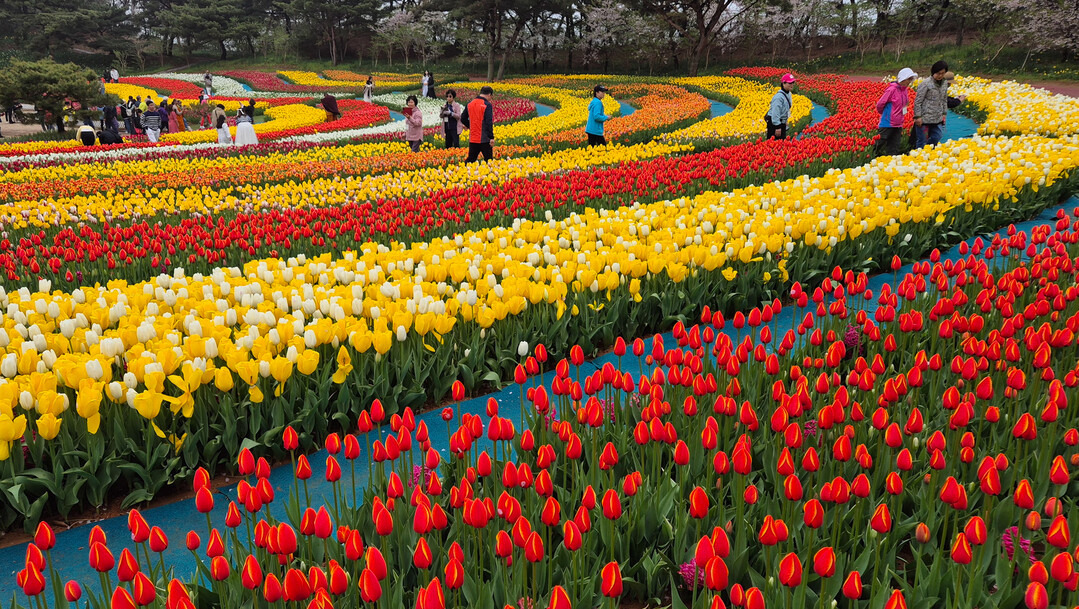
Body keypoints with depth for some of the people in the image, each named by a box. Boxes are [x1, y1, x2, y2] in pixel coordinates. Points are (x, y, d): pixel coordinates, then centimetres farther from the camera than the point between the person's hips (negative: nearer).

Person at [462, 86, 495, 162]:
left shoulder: (470, 104, 8)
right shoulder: (487, 105, -11)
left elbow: (463, 119, 15)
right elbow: (489, 122, -18)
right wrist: (491, 137, -16)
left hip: (472, 139, 5)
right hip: (484, 139, -5)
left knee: (471, 159, 11)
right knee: (488, 159, 5)